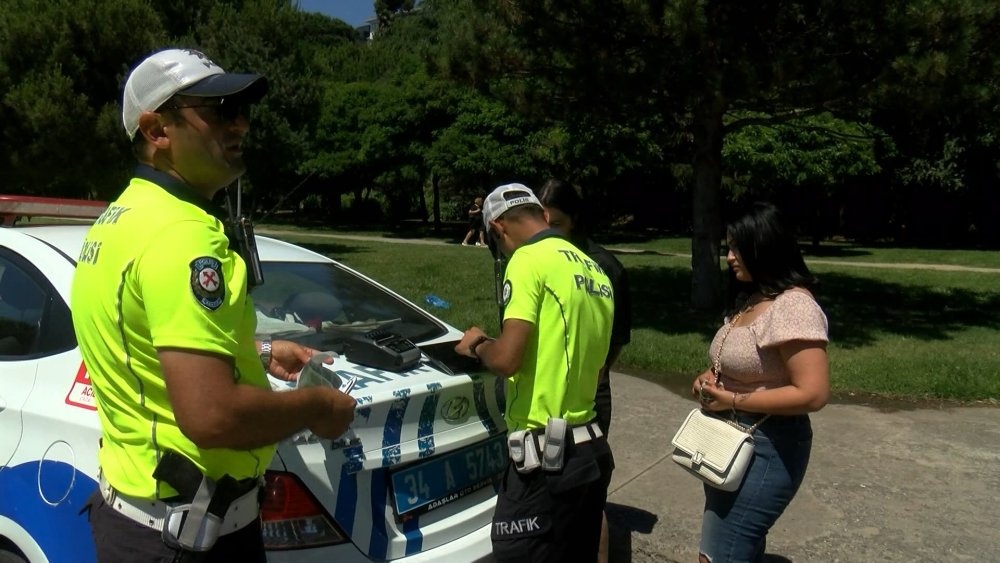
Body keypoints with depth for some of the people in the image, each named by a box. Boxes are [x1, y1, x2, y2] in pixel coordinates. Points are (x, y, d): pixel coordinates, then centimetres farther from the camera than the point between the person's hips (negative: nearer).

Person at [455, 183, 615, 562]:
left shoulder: (530, 259, -12)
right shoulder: (595, 272, 13)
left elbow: (506, 359, -23)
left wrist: (476, 346, -1)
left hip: (547, 459, -9)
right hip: (592, 450, 9)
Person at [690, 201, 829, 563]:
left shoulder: (793, 306, -20)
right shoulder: (750, 298, 10)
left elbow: (812, 394, -26)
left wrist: (732, 400, -21)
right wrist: (711, 380, 2)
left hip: (767, 448, -10)